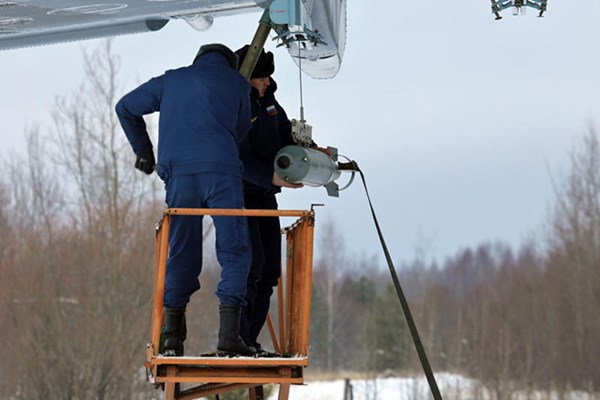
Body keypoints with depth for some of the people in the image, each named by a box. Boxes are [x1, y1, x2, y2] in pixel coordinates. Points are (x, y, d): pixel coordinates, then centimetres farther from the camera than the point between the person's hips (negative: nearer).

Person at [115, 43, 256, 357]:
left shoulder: (170, 80, 25)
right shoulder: (236, 82, 19)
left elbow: (125, 108, 31)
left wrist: (143, 150, 40)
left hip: (178, 172, 2)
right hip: (221, 170, -2)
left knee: (181, 254, 10)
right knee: (234, 251, 1)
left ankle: (171, 334, 3)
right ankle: (229, 334, -11)